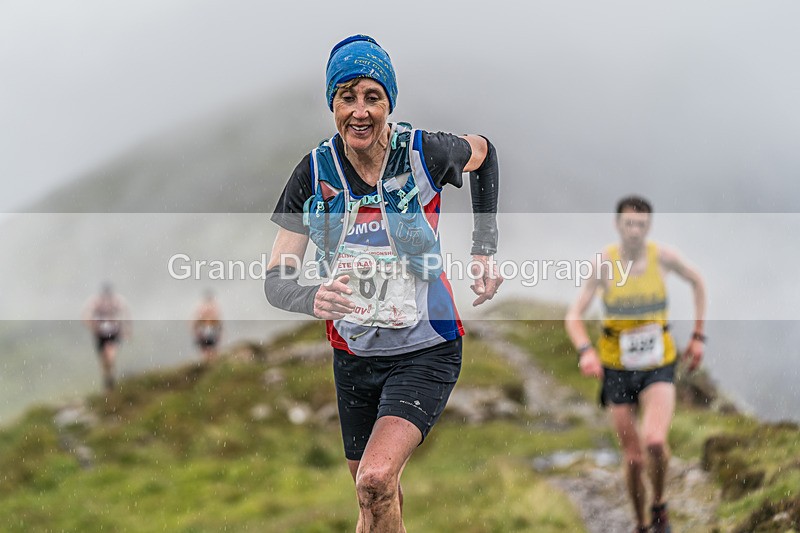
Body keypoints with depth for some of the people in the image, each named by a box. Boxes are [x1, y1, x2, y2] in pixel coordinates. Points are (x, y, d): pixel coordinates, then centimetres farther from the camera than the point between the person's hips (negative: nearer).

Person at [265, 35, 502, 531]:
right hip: (353, 355, 3)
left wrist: (485, 251, 4)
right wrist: (312, 299, -33)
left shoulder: (423, 153, -15)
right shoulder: (315, 173, -9)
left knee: (376, 478, -24)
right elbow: (276, 280, -10)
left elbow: (484, 153, 10)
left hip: (426, 350, -3)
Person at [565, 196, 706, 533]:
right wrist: (585, 351, -33)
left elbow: (697, 282, 10)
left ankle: (659, 505, 5)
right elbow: (574, 316, -13)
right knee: (633, 458, 4)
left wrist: (698, 336, 9)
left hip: (658, 367, 0)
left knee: (655, 441, -24)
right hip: (617, 369, 0)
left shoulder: (663, 257, -10)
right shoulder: (603, 263, -14)